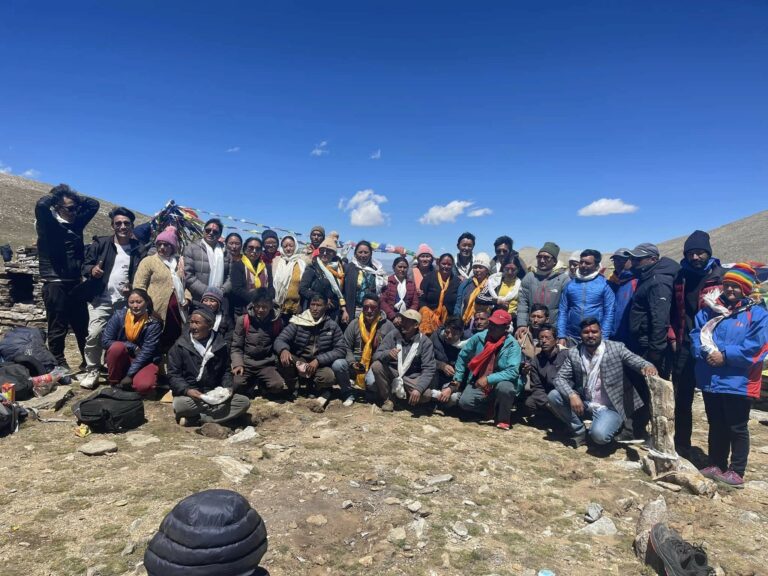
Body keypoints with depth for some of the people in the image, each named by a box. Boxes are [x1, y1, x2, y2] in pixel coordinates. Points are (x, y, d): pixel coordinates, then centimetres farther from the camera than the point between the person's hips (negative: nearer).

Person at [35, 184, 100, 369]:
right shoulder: (48, 225, -6)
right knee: (58, 329, 1)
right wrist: (55, 194, -7)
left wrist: (74, 197, 7)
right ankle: (59, 366, 11)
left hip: (75, 283, 6)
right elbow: (41, 205, -26)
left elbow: (93, 204, 20)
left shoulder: (76, 223, 11)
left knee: (83, 326, 11)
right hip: (56, 285, -6)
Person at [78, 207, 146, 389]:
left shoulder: (138, 250, 5)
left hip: (125, 301, 1)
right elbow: (85, 265, 6)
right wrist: (92, 269, -17)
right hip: (100, 299, -1)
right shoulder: (100, 243, 2)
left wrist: (133, 288, -9)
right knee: (94, 335, -10)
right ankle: (92, 371, 6)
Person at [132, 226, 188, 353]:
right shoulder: (148, 261, 0)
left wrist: (186, 297, 7)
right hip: (158, 311, -5)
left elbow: (184, 283, 25)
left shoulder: (179, 263, 15)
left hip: (177, 310, 5)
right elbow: (138, 286, -5)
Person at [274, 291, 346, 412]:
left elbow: (341, 350, -10)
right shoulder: (298, 322, -6)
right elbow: (279, 340, -8)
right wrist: (283, 350, -34)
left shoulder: (332, 326, -5)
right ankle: (292, 389, -2)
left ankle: (323, 393, 0)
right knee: (284, 358, -29)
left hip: (320, 365, -2)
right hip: (299, 363, 2)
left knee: (329, 377, -36)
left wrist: (318, 360, -22)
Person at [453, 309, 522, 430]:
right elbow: (462, 356, 8)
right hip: (478, 383, 3)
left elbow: (513, 372, -26)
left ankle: (502, 419, -7)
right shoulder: (478, 337, -7)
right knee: (464, 403, -19)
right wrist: (457, 378, 5)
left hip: (500, 383, -3)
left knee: (505, 387, -36)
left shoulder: (512, 345, -17)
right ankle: (493, 409, 11)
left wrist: (489, 379, -32)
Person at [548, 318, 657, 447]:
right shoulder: (573, 353, 0)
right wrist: (572, 395, -24)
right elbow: (560, 378, -4)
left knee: (599, 435, -30)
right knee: (554, 395, -18)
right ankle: (579, 431, 0)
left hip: (610, 408, -3)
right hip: (583, 404, 4)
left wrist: (647, 366, -41)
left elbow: (636, 361, -15)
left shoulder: (616, 348, -5)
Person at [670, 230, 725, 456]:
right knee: (682, 401, 10)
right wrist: (673, 337, 5)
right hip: (684, 347, 3)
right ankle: (681, 448, 24)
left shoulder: (721, 277, -3)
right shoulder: (681, 277, 8)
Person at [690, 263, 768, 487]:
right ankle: (716, 465, 29)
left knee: (737, 428, 7)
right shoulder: (709, 310, 10)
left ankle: (736, 471, 19)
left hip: (737, 382, -4)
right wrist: (706, 353, -13)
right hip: (710, 380, 5)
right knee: (716, 425, 16)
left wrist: (725, 355, -18)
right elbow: (695, 335, 5)